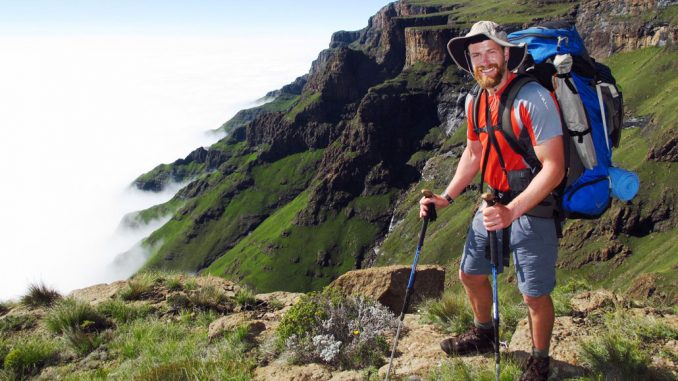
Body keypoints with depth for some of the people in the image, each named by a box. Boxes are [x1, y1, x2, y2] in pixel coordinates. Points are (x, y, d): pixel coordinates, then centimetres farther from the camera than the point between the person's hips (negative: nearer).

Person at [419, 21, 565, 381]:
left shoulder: (533, 98, -21)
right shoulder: (474, 101, 3)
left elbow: (553, 168, -24)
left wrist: (512, 211, -32)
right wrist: (445, 198, 9)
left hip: (534, 208, -7)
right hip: (494, 204, 7)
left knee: (534, 295, 4)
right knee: (470, 273, 18)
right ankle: (483, 333, 45)